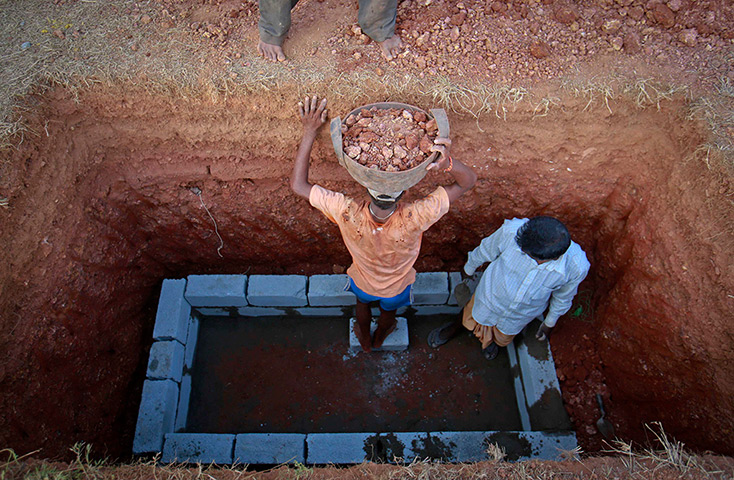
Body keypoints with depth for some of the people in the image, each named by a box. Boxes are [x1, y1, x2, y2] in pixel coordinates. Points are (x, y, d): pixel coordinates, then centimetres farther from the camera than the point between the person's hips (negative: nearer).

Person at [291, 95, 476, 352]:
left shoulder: (348, 214, -44)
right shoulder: (413, 219, -44)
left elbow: (298, 184, -32)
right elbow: (468, 181, -36)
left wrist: (309, 132, -34)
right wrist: (448, 163, -58)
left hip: (363, 282, 0)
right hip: (397, 287, 0)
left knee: (363, 304, 37)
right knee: (388, 310, 36)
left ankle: (365, 340, 67)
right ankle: (379, 338, 69)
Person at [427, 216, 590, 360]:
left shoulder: (577, 266, -34)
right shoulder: (512, 231, -39)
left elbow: (564, 295, -10)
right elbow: (486, 250, -15)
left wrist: (550, 323, 9)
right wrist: (469, 269, 6)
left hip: (520, 315, 1)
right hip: (493, 294, 0)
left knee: (502, 339, 30)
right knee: (470, 322, 29)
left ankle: (495, 338, 66)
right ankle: (456, 326, 64)